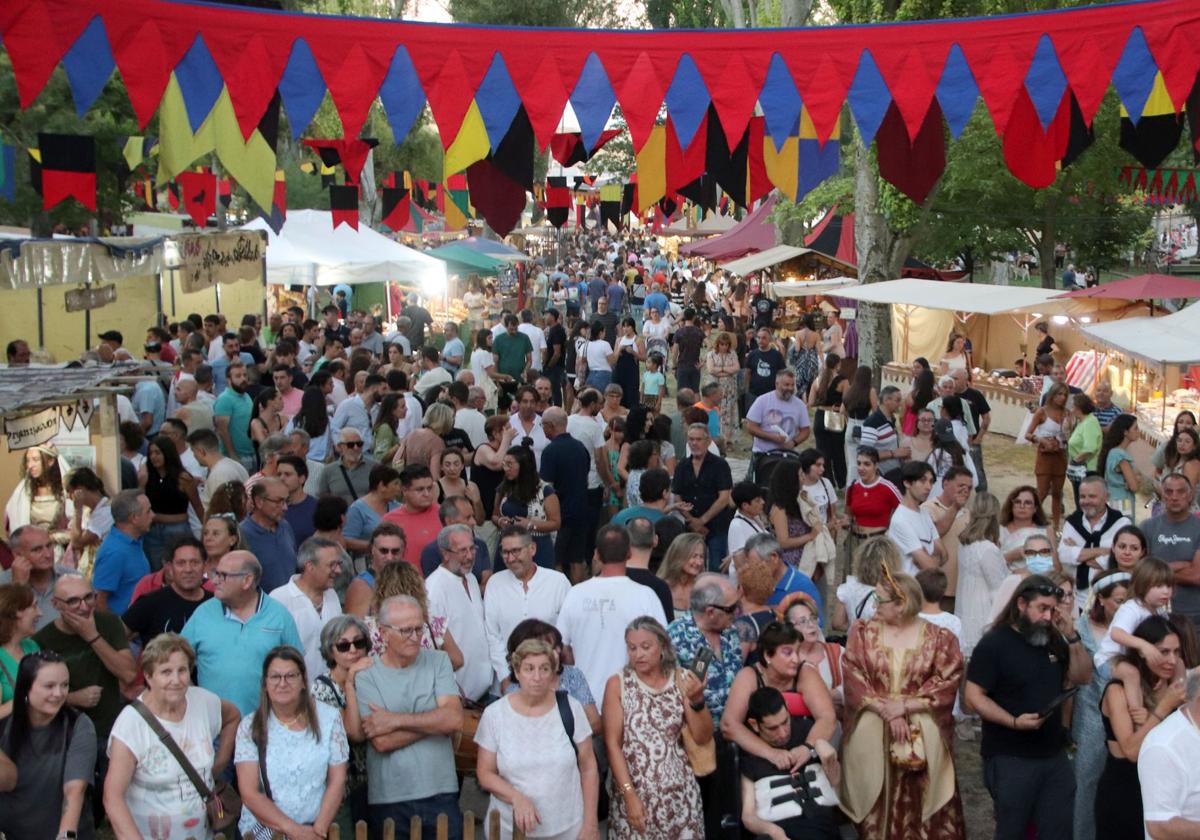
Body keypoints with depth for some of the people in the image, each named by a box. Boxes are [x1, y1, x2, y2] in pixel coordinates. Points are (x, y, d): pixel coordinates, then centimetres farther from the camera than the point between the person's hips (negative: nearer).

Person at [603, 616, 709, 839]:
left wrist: (697, 700, -15)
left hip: (679, 791, 2)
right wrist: (629, 794, -12)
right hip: (634, 790, -2)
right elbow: (612, 744, -6)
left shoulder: (682, 680, 1)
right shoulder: (617, 684, -3)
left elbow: (703, 738, 1)